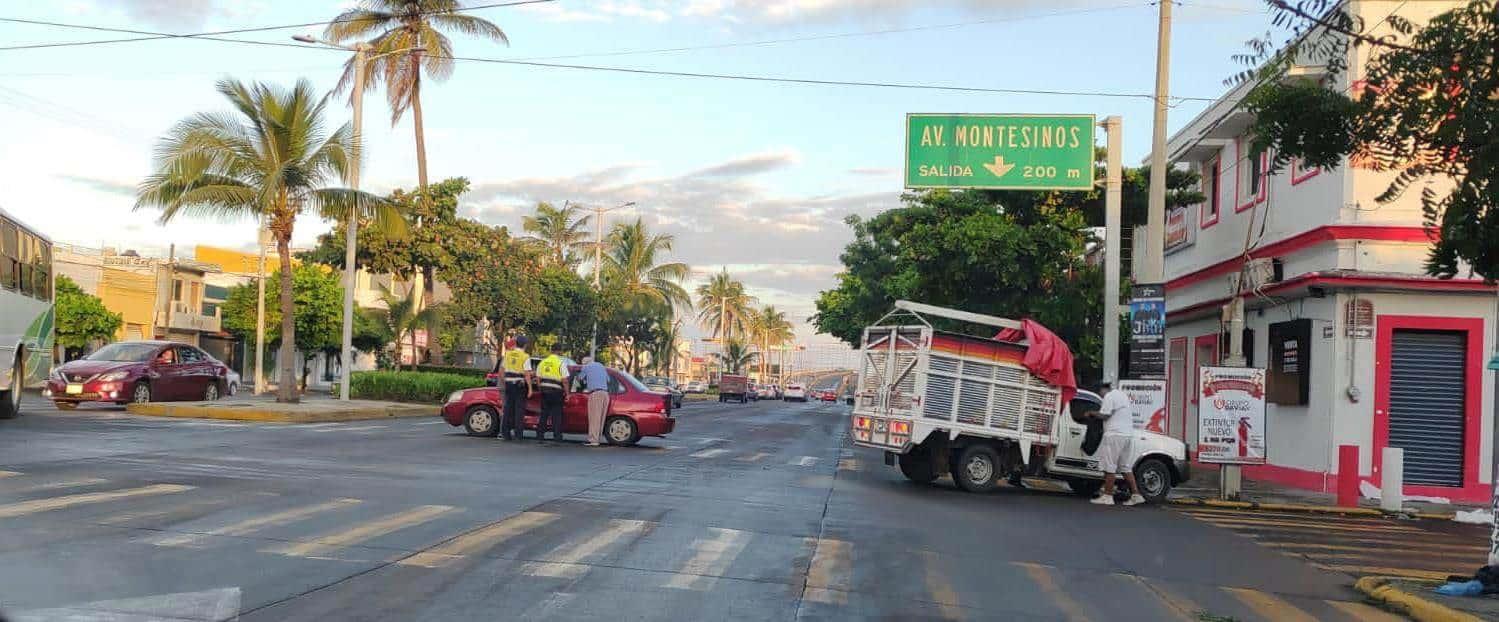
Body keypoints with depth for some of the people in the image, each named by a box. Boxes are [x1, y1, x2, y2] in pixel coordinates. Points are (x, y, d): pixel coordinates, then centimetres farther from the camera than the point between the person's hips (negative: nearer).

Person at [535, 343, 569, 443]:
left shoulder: (542, 362, 10)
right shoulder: (561, 363, -7)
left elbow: (538, 379, 11)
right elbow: (564, 380, -11)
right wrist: (567, 394, -5)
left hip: (544, 390, 5)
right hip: (556, 391, -5)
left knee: (544, 413, 12)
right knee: (557, 414, 2)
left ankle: (540, 435, 11)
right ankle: (557, 436, 0)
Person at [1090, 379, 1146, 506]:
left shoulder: (1109, 396, -7)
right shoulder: (1123, 395, 21)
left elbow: (1104, 415, -14)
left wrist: (1092, 413, 2)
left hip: (1115, 434, -9)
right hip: (1128, 433, 9)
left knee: (1109, 466, -5)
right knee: (1125, 466, 15)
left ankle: (1107, 496, -5)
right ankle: (1136, 495, 11)